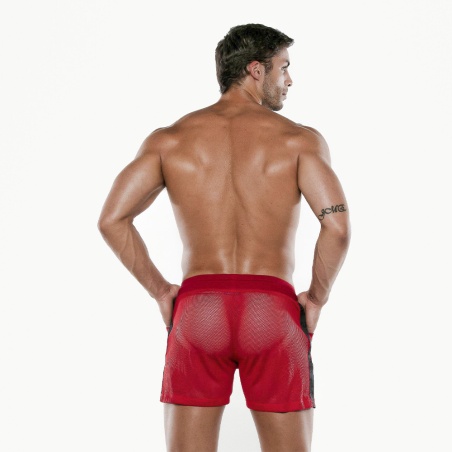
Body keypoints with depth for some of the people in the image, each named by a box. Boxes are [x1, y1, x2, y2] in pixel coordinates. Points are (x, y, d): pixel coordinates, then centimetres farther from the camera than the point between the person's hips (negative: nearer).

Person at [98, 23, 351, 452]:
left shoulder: (170, 138, 8)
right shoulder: (299, 139, 2)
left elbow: (111, 219, -1)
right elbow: (337, 225, -12)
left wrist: (159, 290, 7)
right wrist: (316, 298, 3)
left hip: (197, 307, 2)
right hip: (272, 310, -1)